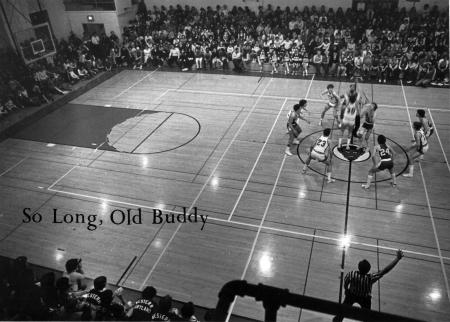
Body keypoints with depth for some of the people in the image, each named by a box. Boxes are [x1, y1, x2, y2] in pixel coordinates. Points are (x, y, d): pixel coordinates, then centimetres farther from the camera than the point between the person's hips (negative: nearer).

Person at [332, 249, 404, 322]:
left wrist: (346, 290, 11)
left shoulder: (351, 274, -35)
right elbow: (385, 270, -39)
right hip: (365, 299, -1)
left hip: (351, 295, 1)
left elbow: (345, 284, -13)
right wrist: (398, 258, -38)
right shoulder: (370, 278, -39)